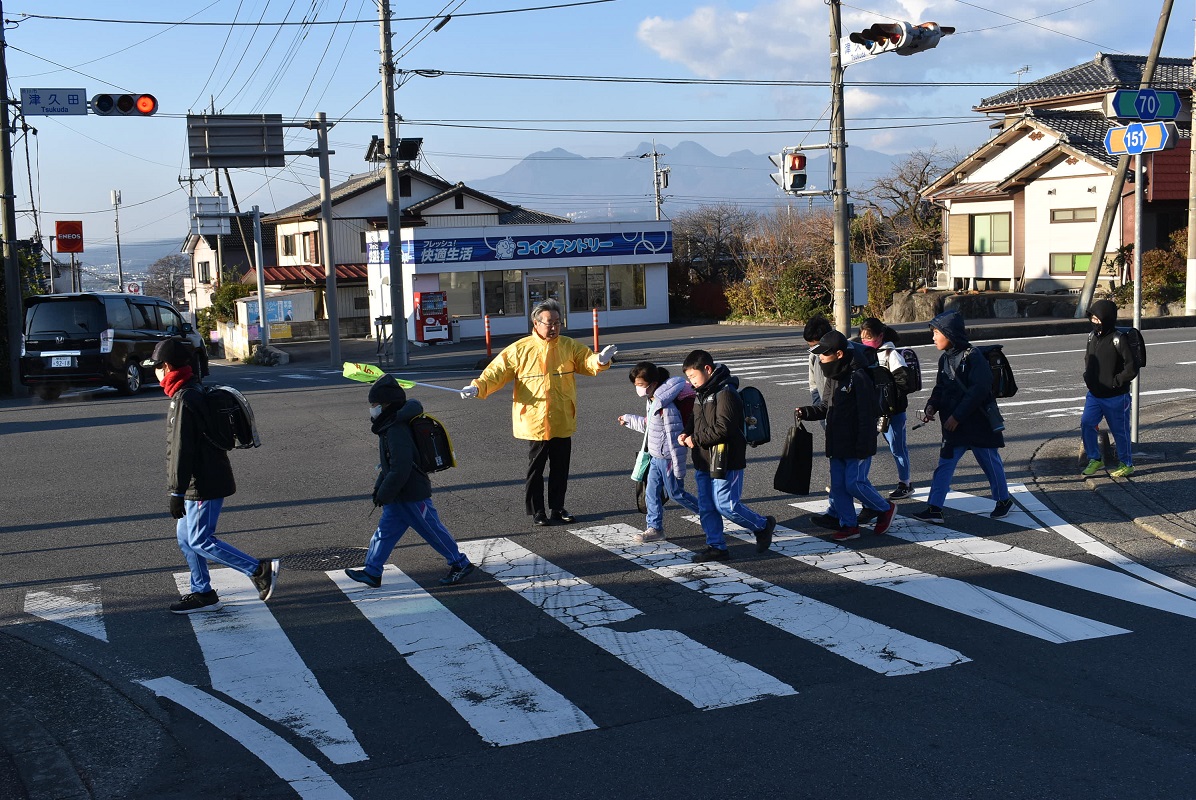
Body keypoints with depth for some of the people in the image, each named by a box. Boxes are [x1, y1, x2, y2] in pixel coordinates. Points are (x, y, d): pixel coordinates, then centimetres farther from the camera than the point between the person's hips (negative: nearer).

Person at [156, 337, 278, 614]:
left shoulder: (183, 400, -19)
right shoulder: (196, 392, 14)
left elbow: (182, 449, -22)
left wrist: (176, 492, -19)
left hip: (203, 485, -10)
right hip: (200, 483, 10)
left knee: (200, 541, -6)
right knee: (185, 537, 15)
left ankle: (261, 570, -5)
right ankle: (202, 593, 22)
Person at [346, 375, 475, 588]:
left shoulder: (397, 431, -23)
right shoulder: (389, 428, 11)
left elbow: (400, 470, -27)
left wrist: (383, 494, -19)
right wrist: (379, 487, 17)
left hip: (412, 495, -10)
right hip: (399, 497, 10)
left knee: (433, 531, 0)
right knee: (384, 532, 10)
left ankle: (461, 564, 12)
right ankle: (372, 572, 14)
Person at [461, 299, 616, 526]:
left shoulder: (570, 346, 5)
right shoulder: (520, 349, -5)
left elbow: (588, 362, -3)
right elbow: (497, 371, -7)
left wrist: (600, 360, -27)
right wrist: (478, 387, -23)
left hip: (563, 421, 3)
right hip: (534, 420, -3)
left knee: (560, 468, 12)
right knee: (535, 468, 5)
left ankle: (558, 507, 26)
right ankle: (536, 511, 17)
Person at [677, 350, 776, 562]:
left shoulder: (725, 392, -17)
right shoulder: (702, 393, 12)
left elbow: (723, 428, -24)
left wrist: (696, 439, -16)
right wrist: (687, 433, 4)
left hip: (724, 461, -9)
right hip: (704, 461, 9)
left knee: (726, 505, -6)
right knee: (706, 506, 9)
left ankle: (763, 526, 15)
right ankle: (716, 546, 18)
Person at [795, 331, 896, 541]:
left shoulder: (858, 377, -18)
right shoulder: (833, 378, 10)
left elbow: (868, 414, -19)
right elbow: (826, 406, 19)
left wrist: (862, 446, -21)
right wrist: (807, 412, 0)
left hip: (857, 444, -9)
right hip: (838, 444, 9)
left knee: (854, 482, -7)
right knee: (838, 485, 8)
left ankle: (885, 509, 16)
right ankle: (849, 525, 17)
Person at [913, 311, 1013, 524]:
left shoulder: (972, 356, -17)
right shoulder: (945, 359, 7)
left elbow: (979, 390, -23)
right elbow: (940, 388, 13)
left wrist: (956, 416, -23)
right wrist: (932, 406, -7)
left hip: (979, 423, -7)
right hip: (954, 425, 7)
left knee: (990, 462, 10)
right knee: (945, 464, -1)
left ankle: (1004, 500, 31)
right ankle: (934, 509, -3)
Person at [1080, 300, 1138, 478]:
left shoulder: (1118, 340, -19)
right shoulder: (1093, 337, 4)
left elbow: (1132, 368, -20)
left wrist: (1116, 381, -18)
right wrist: (1088, 376, 9)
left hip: (1116, 397, -6)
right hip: (1094, 395, 6)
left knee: (1120, 430, 6)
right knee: (1086, 424, -2)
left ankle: (1126, 464, 23)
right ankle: (1095, 460, 14)